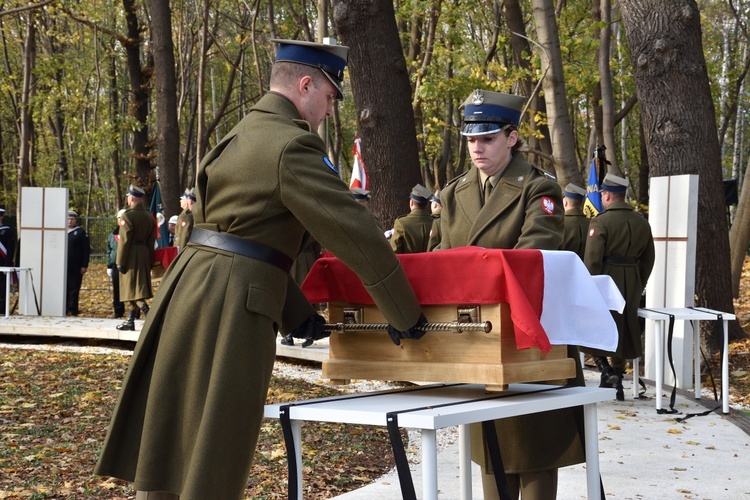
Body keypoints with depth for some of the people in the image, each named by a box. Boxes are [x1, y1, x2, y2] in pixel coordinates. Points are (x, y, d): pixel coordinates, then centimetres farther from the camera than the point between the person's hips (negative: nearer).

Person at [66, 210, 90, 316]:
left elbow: (86, 250, -1)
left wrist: (84, 265, -8)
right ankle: (64, 309, 11)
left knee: (74, 289, -1)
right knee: (64, 289, 4)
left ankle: (72, 310, 3)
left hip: (76, 267, -3)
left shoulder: (81, 232, 3)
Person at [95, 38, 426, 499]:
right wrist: (405, 315, -2)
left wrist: (296, 314, 22)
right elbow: (355, 232, -11)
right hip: (230, 305, -9)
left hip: (187, 288, 9)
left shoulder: (244, 134, 19)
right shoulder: (292, 145, -11)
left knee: (171, 445, 15)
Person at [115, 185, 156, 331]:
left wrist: (120, 262, -9)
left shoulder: (127, 216, -12)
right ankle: (130, 321, 20)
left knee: (134, 291, -7)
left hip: (131, 257, -7)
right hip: (145, 257, 7)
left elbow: (124, 241, -14)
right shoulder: (150, 216, 9)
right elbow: (152, 241, 11)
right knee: (138, 291, 13)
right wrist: (150, 261, 15)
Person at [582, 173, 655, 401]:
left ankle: (606, 370, -8)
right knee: (622, 330, 14)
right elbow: (648, 260, 13)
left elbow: (592, 261, -16)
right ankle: (617, 383, 19)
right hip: (631, 286, 6)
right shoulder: (642, 223, 8)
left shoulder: (600, 222, -12)